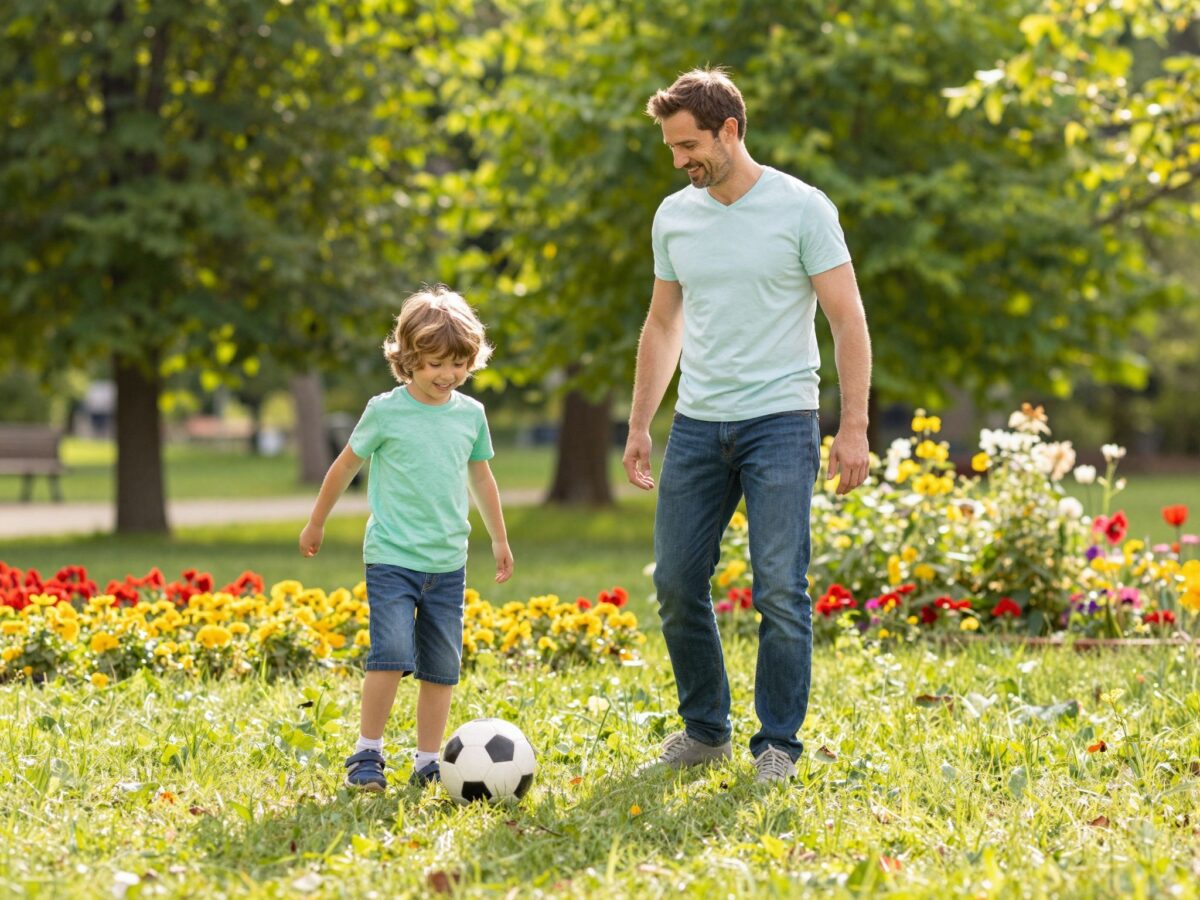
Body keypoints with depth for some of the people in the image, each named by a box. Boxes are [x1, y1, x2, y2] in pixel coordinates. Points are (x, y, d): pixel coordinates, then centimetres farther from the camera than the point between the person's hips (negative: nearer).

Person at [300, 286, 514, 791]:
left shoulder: (470, 414, 6)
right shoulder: (385, 412, -5)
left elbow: (480, 478, 21)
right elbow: (345, 467, 8)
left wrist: (499, 539, 28)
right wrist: (316, 524, 17)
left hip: (447, 562, 4)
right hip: (391, 558, -4)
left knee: (442, 665, 4)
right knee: (391, 653, -17)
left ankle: (428, 762, 13)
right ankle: (367, 754, -5)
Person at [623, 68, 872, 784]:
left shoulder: (802, 208, -6)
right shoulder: (674, 217, 9)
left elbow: (849, 323, -5)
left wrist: (854, 430, -11)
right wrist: (640, 426, 16)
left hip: (780, 421, -5)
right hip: (697, 424, 5)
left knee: (780, 589, -8)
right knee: (677, 583, 4)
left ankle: (779, 745, 4)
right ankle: (706, 730, 20)